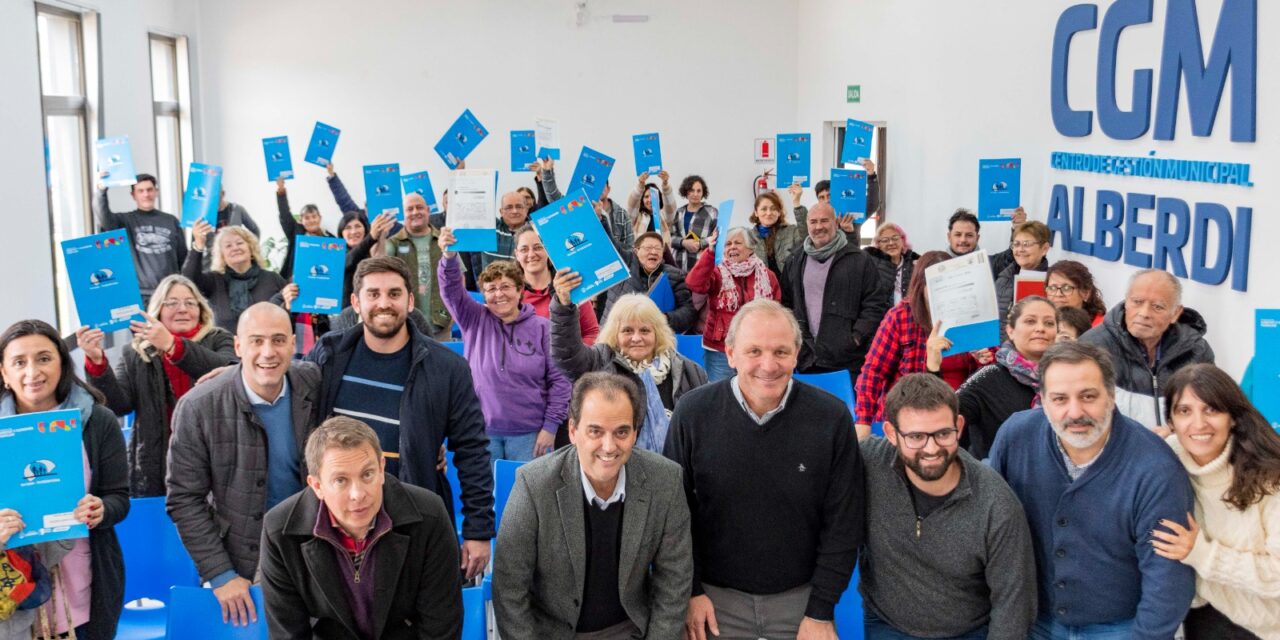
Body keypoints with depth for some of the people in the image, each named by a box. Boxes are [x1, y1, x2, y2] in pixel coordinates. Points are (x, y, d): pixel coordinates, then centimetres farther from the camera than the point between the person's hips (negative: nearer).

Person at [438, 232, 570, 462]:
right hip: (482, 431, 2)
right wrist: (449, 257, -27)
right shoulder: (475, 320, 7)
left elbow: (560, 380, 0)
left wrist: (551, 426, -4)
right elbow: (451, 290, -8)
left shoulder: (541, 327, 1)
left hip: (529, 433, -1)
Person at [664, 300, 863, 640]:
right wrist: (691, 591, -3)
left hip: (801, 597, 0)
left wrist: (821, 611, -6)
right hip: (716, 598, 0)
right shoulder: (692, 412, -11)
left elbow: (843, 524, -5)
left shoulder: (832, 417, -11)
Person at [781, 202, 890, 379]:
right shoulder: (795, 262, 14)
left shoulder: (860, 261, -1)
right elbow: (786, 303, 19)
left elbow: (876, 303, -3)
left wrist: (857, 337, -11)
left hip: (847, 361, -4)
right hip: (806, 359, 4)